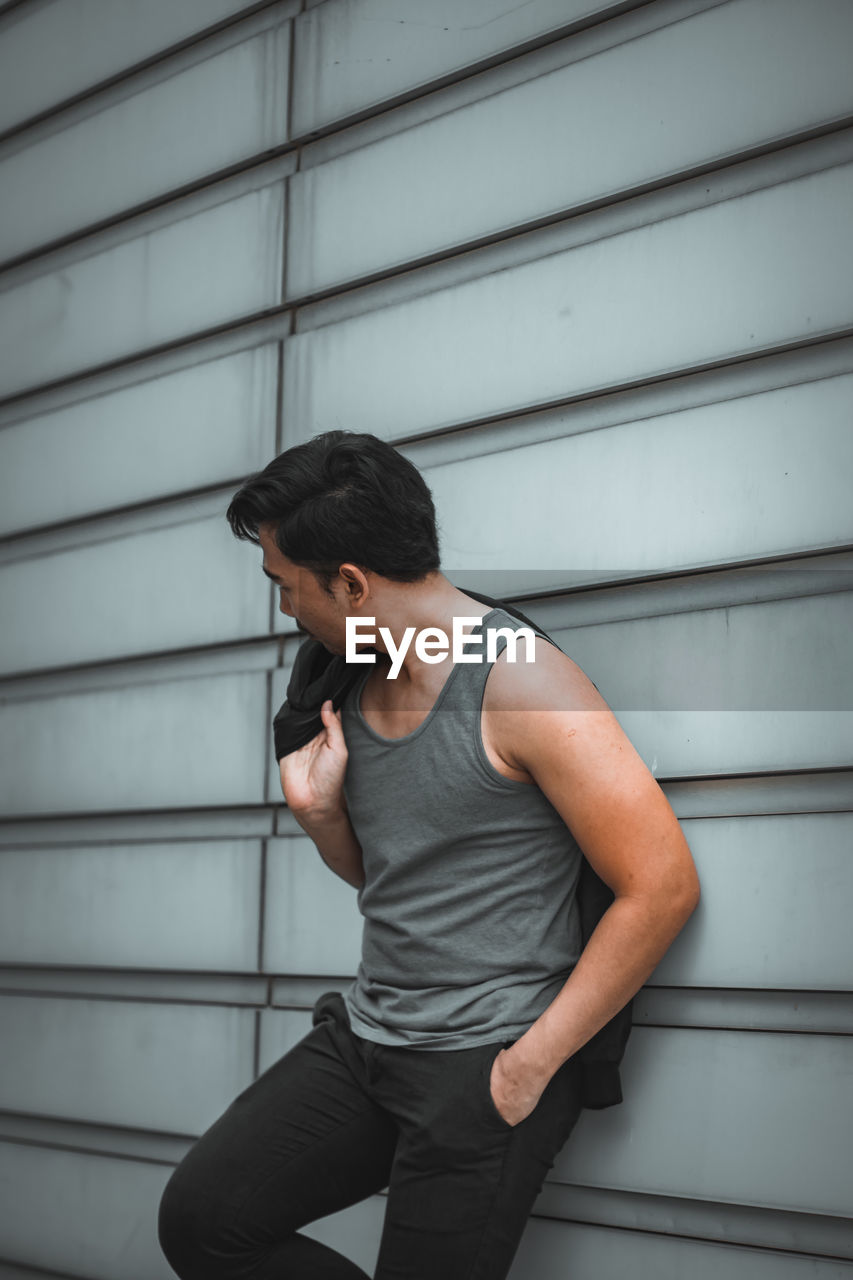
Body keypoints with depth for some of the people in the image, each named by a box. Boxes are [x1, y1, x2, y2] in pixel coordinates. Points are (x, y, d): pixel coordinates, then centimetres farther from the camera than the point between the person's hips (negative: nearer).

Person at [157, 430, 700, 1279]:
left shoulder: (520, 684, -16)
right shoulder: (355, 685, 9)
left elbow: (661, 888, -17)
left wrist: (533, 1061, -15)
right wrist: (320, 814, -1)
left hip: (487, 1061, -7)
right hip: (363, 1035, 7)